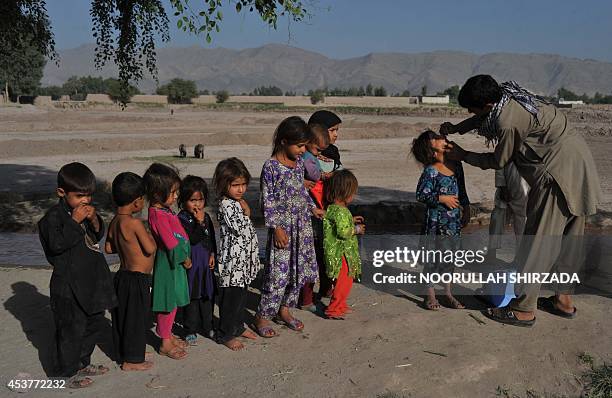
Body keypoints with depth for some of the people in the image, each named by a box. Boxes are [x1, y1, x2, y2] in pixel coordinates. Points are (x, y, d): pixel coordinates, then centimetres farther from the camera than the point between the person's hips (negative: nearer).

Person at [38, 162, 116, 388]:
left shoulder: (86, 210, 9)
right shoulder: (54, 216, -14)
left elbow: (98, 236, 12)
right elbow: (57, 243, -26)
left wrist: (94, 220, -7)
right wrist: (75, 221, -26)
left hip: (92, 281, 8)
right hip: (69, 286, -8)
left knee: (96, 323, 19)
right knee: (72, 329, 0)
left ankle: (82, 364, 36)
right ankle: (68, 374, 16)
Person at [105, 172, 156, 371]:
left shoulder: (114, 222, 3)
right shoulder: (134, 223, -23)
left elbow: (109, 248, 11)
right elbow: (150, 249, -22)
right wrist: (148, 235, -4)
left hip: (123, 275, 9)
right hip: (137, 279, -8)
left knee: (123, 316, 18)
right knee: (136, 319, 4)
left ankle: (124, 352, 33)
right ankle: (131, 360, 14)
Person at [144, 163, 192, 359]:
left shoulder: (164, 208, 6)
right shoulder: (158, 214, -24)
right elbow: (171, 242, -24)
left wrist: (184, 256, 10)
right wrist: (184, 258, -12)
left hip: (174, 261, 9)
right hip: (168, 263, -9)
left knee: (173, 302, 19)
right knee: (169, 303, 2)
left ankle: (167, 334, 34)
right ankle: (165, 343, 14)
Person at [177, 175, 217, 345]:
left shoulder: (206, 217, 7)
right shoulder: (182, 218, -13)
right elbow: (191, 239, -23)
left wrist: (213, 254, 3)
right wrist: (199, 222, -27)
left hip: (207, 263, 6)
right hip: (191, 264, -6)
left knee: (208, 296, 14)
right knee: (192, 297, 2)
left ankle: (208, 326, 28)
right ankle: (190, 330, 15)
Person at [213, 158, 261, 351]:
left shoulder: (237, 202, 10)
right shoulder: (226, 205, -18)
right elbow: (239, 229, -25)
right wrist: (246, 213, -13)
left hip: (244, 259, 9)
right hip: (232, 260, -9)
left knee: (241, 295, 20)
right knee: (231, 298, 1)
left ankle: (238, 327, 35)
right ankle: (225, 335, 14)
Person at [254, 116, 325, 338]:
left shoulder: (299, 162, 6)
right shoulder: (271, 166, -14)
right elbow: (267, 201, -13)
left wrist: (312, 208, 21)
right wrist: (276, 228, -16)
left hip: (302, 224, 7)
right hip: (282, 226, -7)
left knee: (300, 269, 12)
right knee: (277, 272, -6)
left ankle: (284, 309, 28)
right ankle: (262, 316, 10)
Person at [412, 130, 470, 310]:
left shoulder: (456, 164, 4)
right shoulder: (430, 171, -16)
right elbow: (421, 195, -17)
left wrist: (466, 208, 17)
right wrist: (442, 198, -20)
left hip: (454, 221, 6)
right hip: (436, 221, -6)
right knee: (434, 257, 4)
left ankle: (448, 293, 29)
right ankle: (431, 295, 18)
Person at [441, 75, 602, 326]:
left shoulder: (508, 122, -24)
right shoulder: (508, 95, 3)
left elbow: (498, 161, -7)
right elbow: (485, 117, 25)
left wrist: (462, 155, 3)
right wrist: (456, 128, 19)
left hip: (559, 171, -10)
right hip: (578, 160, 10)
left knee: (538, 241, -4)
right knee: (567, 238, 16)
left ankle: (524, 309, 3)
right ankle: (564, 301, 28)